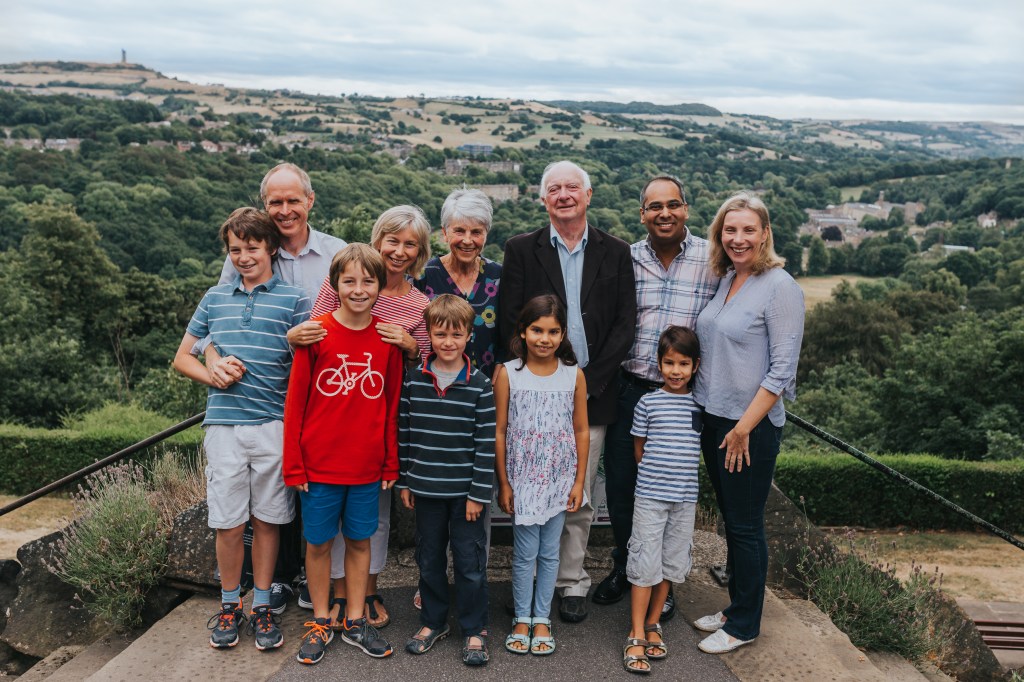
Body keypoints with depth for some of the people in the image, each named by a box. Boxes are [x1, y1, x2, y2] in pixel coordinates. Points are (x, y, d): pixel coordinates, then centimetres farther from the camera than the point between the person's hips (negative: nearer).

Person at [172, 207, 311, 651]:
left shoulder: (293, 300, 3)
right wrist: (213, 375, 0)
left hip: (273, 426, -2)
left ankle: (262, 607, 23)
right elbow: (182, 358, 16)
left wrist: (297, 343, -18)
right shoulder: (215, 298, 12)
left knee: (266, 519, 8)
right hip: (223, 425, 2)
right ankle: (230, 606, 24)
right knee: (228, 523, 6)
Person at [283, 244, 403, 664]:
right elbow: (295, 401, -5)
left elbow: (392, 405, 4)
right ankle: (320, 622, 30)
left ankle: (354, 621, 30)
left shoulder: (388, 338, -2)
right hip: (319, 463, -2)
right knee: (318, 541, 11)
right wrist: (294, 465, -6)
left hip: (368, 466, 2)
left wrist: (391, 464, 4)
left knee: (359, 539, 14)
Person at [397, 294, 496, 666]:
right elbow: (404, 433, 5)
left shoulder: (479, 384, -8)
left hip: (466, 491, -2)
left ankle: (474, 629, 25)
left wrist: (479, 493, -9)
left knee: (470, 562, 8)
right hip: (425, 488, 3)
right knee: (429, 558, 16)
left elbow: (486, 443, -8)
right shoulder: (413, 380, -1)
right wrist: (403, 481, 5)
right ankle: (433, 621, 34)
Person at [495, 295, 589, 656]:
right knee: (525, 553, 6)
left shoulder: (573, 375, -2)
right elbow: (499, 431, -4)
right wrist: (503, 483, -4)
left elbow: (581, 430, 3)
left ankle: (542, 619, 26)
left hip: (559, 479, 2)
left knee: (549, 552, 11)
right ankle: (522, 619, 24)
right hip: (522, 478, -1)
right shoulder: (507, 373, -7)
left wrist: (579, 481, 2)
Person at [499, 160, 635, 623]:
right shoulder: (521, 250, 4)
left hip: (591, 394, 1)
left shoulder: (616, 253, 7)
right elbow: (509, 322, -1)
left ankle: (571, 581, 23)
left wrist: (589, 382, -7)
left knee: (579, 498, 7)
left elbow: (625, 325, 2)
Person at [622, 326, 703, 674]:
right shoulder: (648, 403, -5)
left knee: (672, 563, 12)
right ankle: (636, 636, 8)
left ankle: (653, 623, 28)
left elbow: (699, 446, 12)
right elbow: (639, 450, 3)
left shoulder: (700, 404, 3)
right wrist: (657, 475, 2)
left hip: (685, 497, 3)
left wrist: (679, 475, 6)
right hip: (650, 495, -3)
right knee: (645, 563, 0)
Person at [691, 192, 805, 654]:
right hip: (712, 417, 7)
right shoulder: (724, 280, 9)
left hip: (751, 428, -7)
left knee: (745, 525, 6)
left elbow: (782, 369, -16)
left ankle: (744, 624, 22)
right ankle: (735, 607, 33)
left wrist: (743, 429, -16)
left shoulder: (780, 287, -13)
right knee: (730, 519, 17)